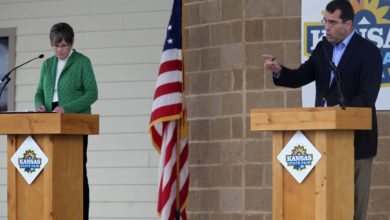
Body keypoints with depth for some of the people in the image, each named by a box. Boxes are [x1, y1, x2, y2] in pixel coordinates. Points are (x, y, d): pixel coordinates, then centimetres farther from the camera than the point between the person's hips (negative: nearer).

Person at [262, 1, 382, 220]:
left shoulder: (369, 52, -8)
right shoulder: (323, 48, 12)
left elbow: (367, 97, -16)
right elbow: (300, 77, 8)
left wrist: (339, 110, -29)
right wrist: (279, 70, -12)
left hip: (356, 135, -6)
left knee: (354, 197, -2)